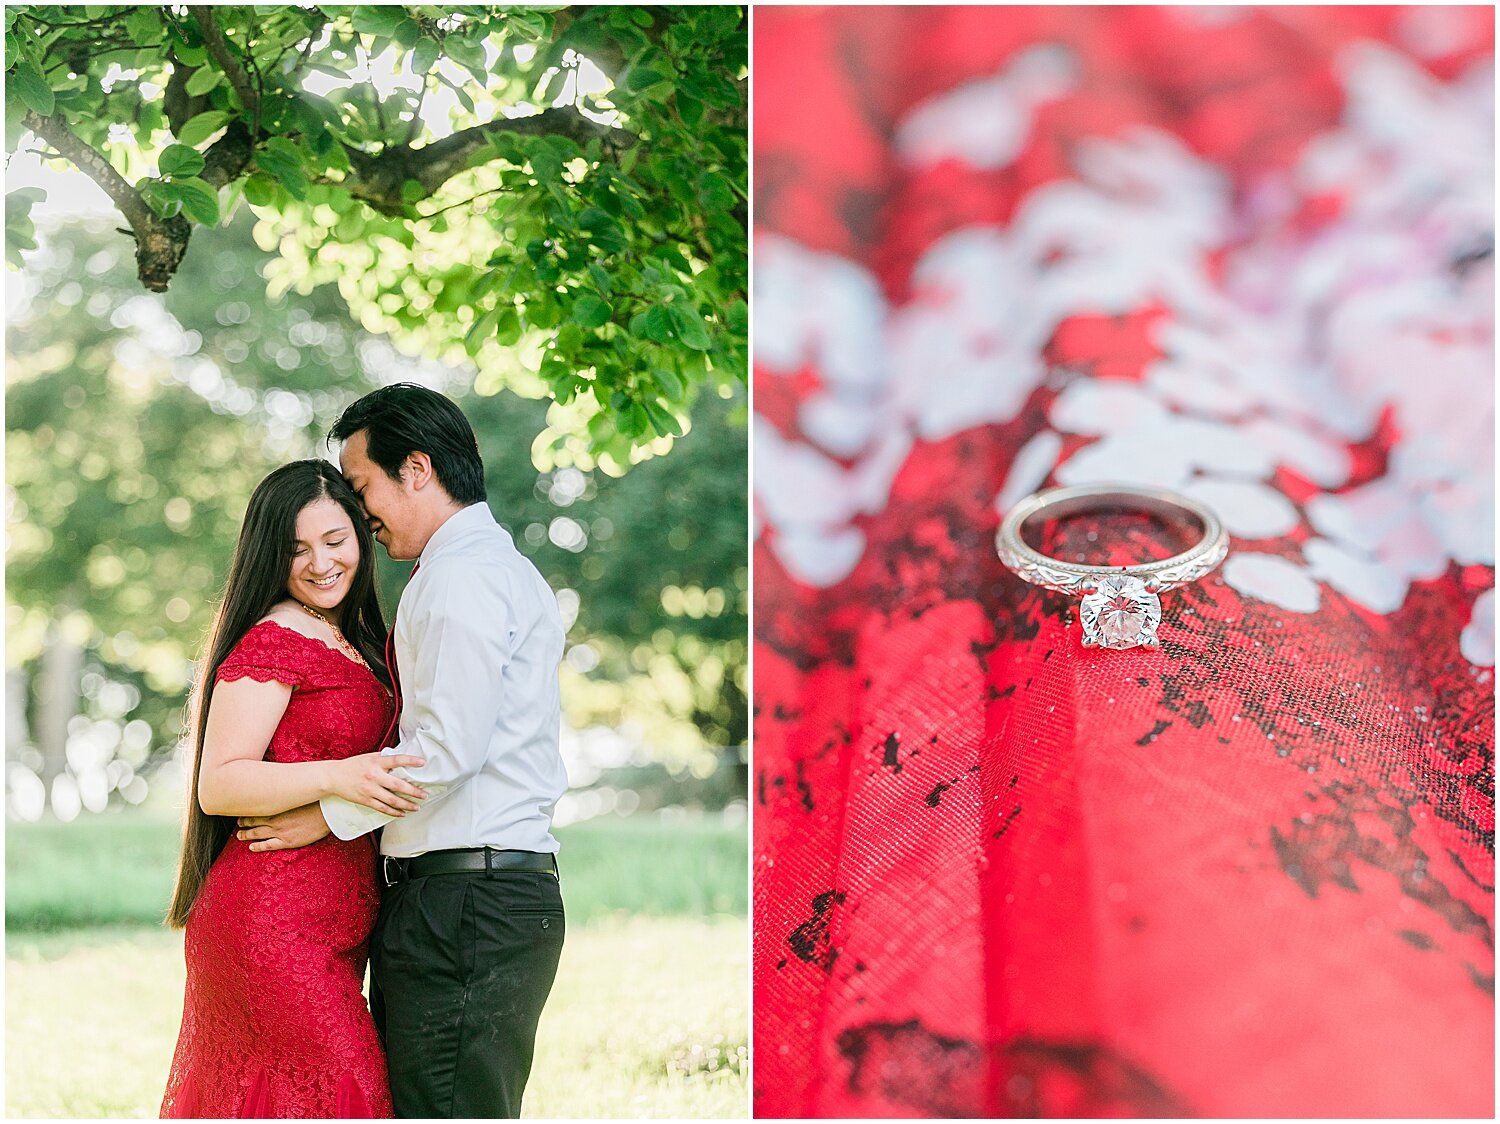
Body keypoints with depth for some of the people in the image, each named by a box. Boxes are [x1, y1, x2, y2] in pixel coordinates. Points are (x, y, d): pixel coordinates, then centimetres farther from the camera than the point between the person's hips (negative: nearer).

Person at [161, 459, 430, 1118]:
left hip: (335, 927, 8)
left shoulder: (355, 642, 17)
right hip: (274, 921, -8)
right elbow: (218, 785, -16)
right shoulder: (272, 639, -10)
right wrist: (337, 777, -27)